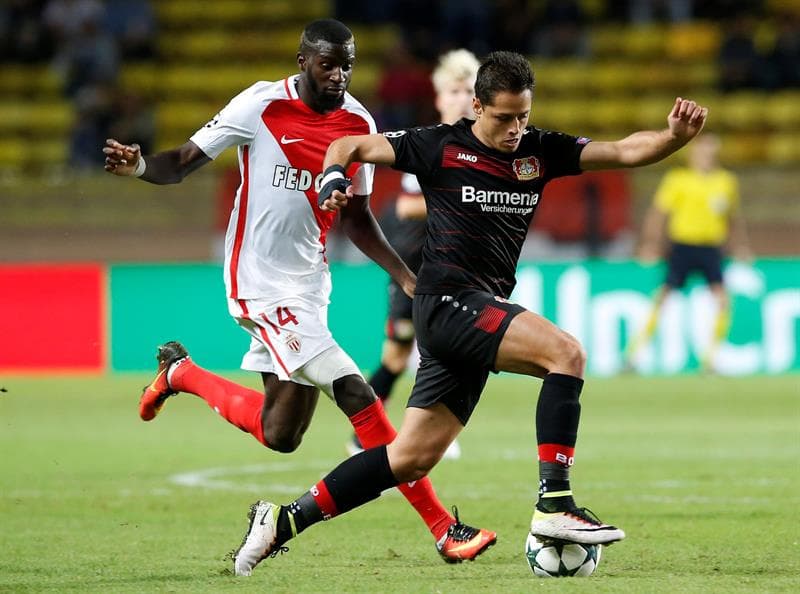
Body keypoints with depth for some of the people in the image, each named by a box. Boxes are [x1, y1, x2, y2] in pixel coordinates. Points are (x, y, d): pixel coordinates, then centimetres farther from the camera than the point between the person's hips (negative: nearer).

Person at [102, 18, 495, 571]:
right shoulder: (260, 107, -11)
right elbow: (183, 163, -8)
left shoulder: (359, 125, 4)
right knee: (356, 395, -17)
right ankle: (443, 529, -12)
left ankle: (180, 373, 37)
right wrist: (140, 166, -29)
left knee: (279, 435, 12)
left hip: (309, 286, 7)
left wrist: (406, 277, 6)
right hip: (262, 284, -7)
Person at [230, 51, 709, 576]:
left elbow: (625, 152, 3)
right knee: (566, 353, -24)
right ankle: (555, 506, -27)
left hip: (484, 312, 7)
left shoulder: (540, 150, 9)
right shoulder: (441, 147, -3)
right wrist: (334, 178, -18)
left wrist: (675, 135, -16)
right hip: (450, 301, -7)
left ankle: (284, 522, 13)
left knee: (410, 459, 6)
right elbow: (349, 146, 4)